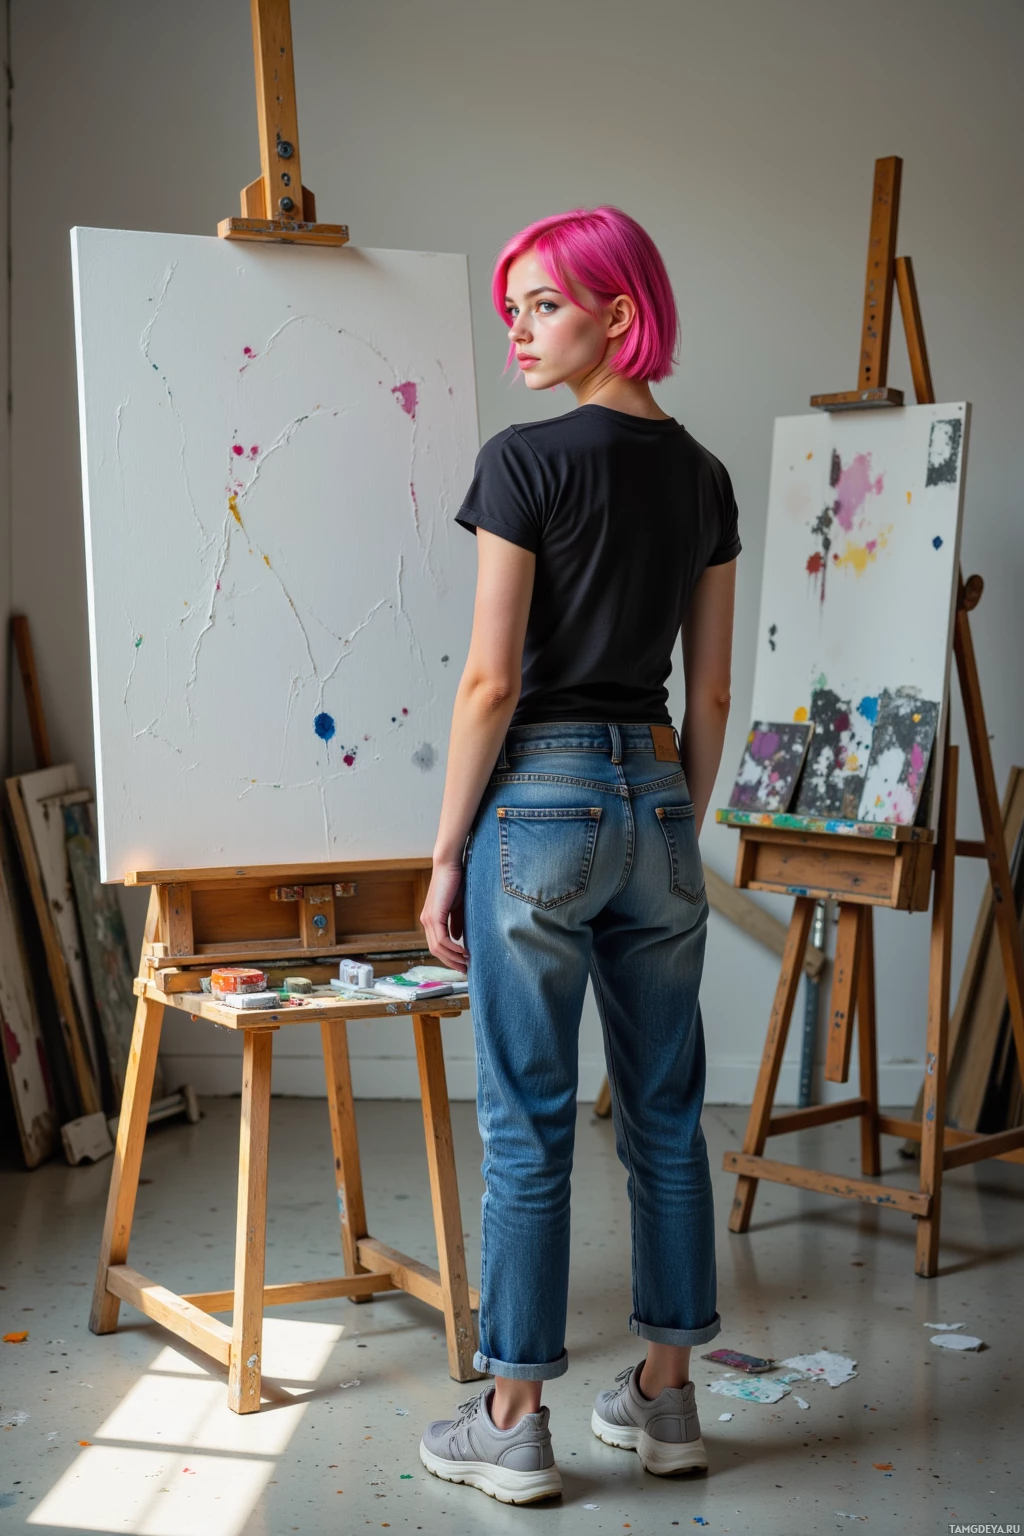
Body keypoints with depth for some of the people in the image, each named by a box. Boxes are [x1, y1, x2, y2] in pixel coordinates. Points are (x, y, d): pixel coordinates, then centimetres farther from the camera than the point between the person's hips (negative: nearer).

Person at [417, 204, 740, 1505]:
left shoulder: (526, 459, -11)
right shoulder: (703, 476, 8)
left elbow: (491, 681, -14)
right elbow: (710, 694, 10)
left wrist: (446, 854, -7)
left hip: (540, 801, -6)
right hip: (655, 797, 6)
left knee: (527, 1126, 2)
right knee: (665, 1112, 12)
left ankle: (512, 1424, 11)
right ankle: (664, 1398, 23)